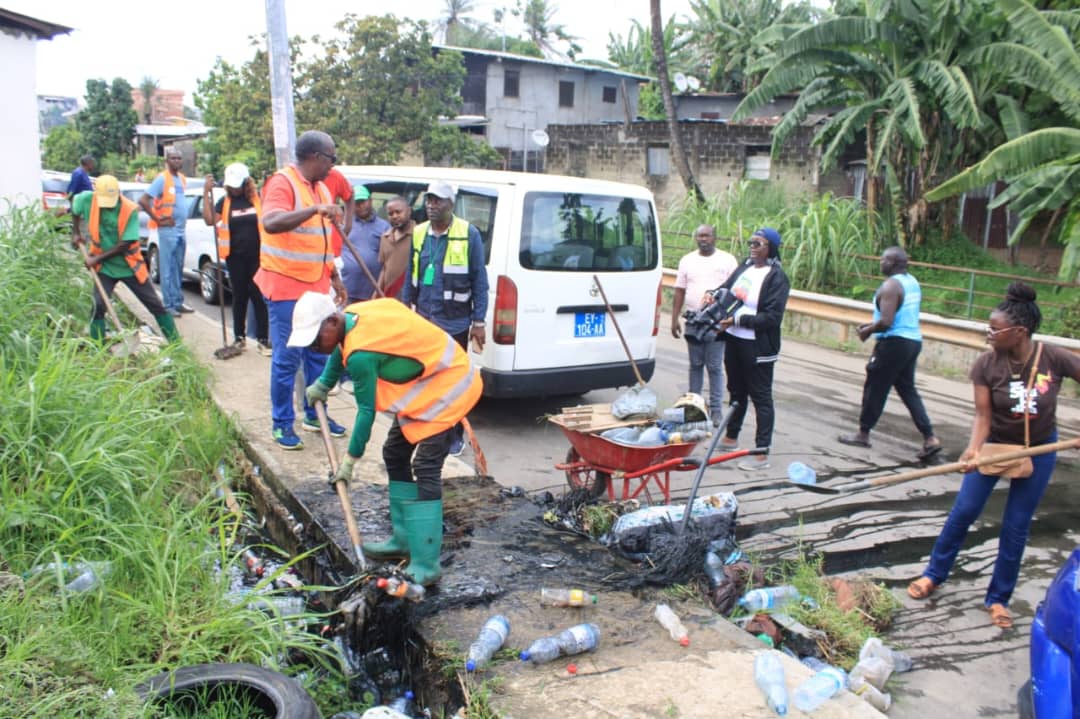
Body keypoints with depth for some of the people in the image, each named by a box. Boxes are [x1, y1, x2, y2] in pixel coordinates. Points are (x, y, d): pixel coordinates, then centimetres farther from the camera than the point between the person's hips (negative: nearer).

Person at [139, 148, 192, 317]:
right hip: (168, 230, -8)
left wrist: (183, 219, 14)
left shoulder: (182, 178, 12)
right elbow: (143, 200, -17)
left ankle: (178, 302, 20)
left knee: (178, 268, 13)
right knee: (168, 269, -4)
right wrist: (157, 219, -14)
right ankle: (169, 305, -1)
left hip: (181, 229, 8)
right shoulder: (162, 179, -11)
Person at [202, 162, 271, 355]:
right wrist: (206, 193, -12)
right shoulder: (225, 202, 4)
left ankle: (263, 339, 4)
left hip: (257, 256, -2)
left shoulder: (257, 199, 1)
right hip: (236, 257, 2)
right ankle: (239, 337, 22)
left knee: (259, 296, -1)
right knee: (239, 296, 11)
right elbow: (209, 220, -8)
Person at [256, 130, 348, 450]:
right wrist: (316, 210, -37)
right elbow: (271, 223, -30)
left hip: (316, 287, 8)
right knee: (287, 358, -2)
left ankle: (315, 414, 25)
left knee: (319, 354, 13)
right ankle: (282, 424, 8)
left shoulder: (321, 188, 15)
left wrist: (334, 278, 20)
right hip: (286, 287, -8)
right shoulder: (282, 182, -11)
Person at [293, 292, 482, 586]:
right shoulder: (351, 316, -3)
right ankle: (404, 539, 25)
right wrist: (323, 384, 31)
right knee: (395, 455, 15)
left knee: (425, 469, -17)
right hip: (425, 382, 11)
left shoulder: (361, 353, -29)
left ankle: (426, 566, -15)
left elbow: (367, 409, -19)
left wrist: (351, 458, -8)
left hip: (445, 387, -11)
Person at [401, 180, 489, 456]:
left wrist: (478, 321, -7)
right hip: (423, 320, 4)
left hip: (455, 323, -4)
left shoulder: (468, 234, -6)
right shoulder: (418, 234, 7)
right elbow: (410, 276, 15)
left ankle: (455, 436, 18)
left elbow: (479, 280, -5)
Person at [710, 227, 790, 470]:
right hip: (734, 340, 8)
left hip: (757, 346, -7)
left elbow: (773, 317, -20)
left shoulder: (776, 277, -14)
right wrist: (714, 295, -2)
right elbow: (726, 288, 21)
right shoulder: (744, 268, 7)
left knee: (761, 396, -1)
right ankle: (731, 437, 39)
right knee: (736, 391, 22)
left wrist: (737, 319, -22)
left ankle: (762, 453, 4)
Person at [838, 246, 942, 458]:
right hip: (913, 340, 9)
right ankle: (930, 438, 7)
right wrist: (872, 324, 17)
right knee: (908, 389, 13)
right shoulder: (913, 282, 13)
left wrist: (867, 331, -7)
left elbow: (886, 322, -25)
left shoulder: (890, 286, -18)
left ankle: (863, 434, 16)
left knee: (875, 387, 4)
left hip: (894, 343, -9)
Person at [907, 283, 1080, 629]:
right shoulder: (986, 364, -19)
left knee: (1016, 527, 7)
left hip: (1038, 451, 0)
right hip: (995, 444, 1)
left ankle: (998, 598, 22)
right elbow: (983, 415, -20)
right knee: (963, 512, 4)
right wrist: (973, 450, -36)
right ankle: (934, 575, 23)